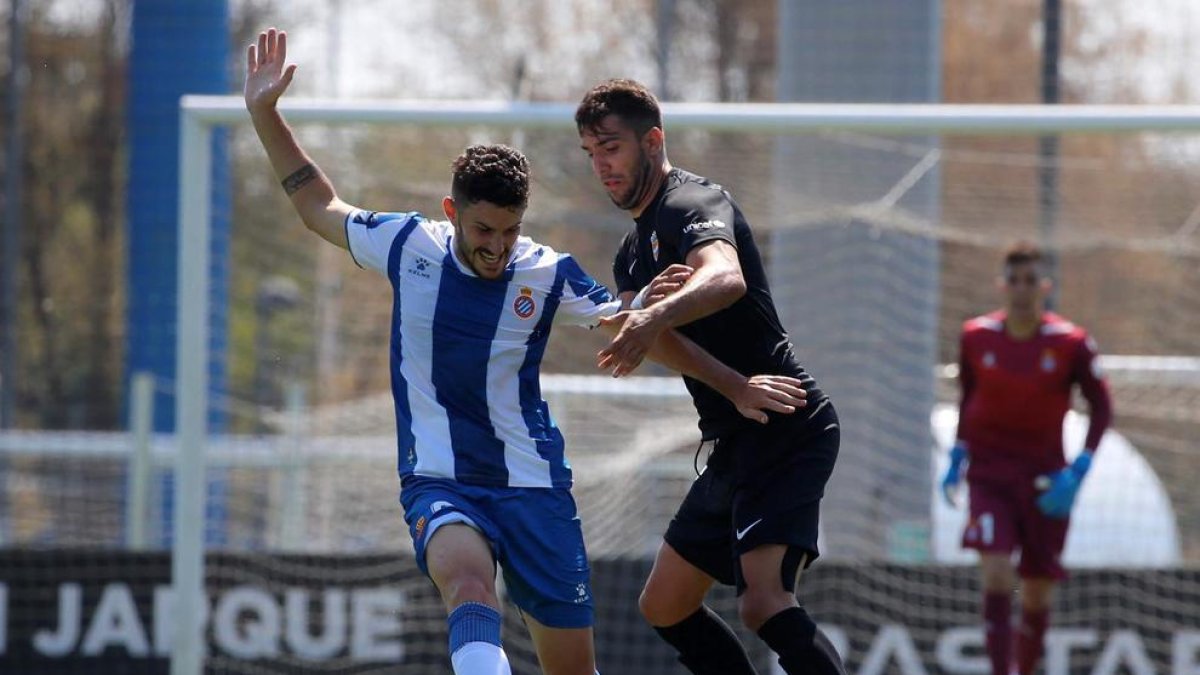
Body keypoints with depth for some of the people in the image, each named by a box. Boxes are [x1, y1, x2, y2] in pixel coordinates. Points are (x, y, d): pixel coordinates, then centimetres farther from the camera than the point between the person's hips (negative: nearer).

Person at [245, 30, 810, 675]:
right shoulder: (409, 246, 0)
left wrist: (735, 386, 10)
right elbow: (320, 207, 15)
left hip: (531, 487, 2)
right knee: (467, 582, -35)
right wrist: (265, 113, 11)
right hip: (438, 484, -2)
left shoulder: (549, 274, -2)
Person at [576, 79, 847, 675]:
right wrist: (642, 306, -17)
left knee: (764, 603, -27)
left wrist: (657, 317, -53)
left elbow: (726, 279, -34)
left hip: (787, 430, -11)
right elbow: (629, 351, 5)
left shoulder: (695, 202, -11)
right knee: (664, 607, 15)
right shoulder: (632, 253, 20)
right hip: (736, 446, 11)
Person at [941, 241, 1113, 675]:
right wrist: (958, 456, 9)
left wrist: (1078, 471, -8)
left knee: (1038, 594, 4)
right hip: (989, 473, 0)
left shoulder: (1071, 343, -7)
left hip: (1044, 477, 0)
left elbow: (1101, 407, 1)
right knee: (996, 571, -20)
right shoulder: (977, 337, -2)